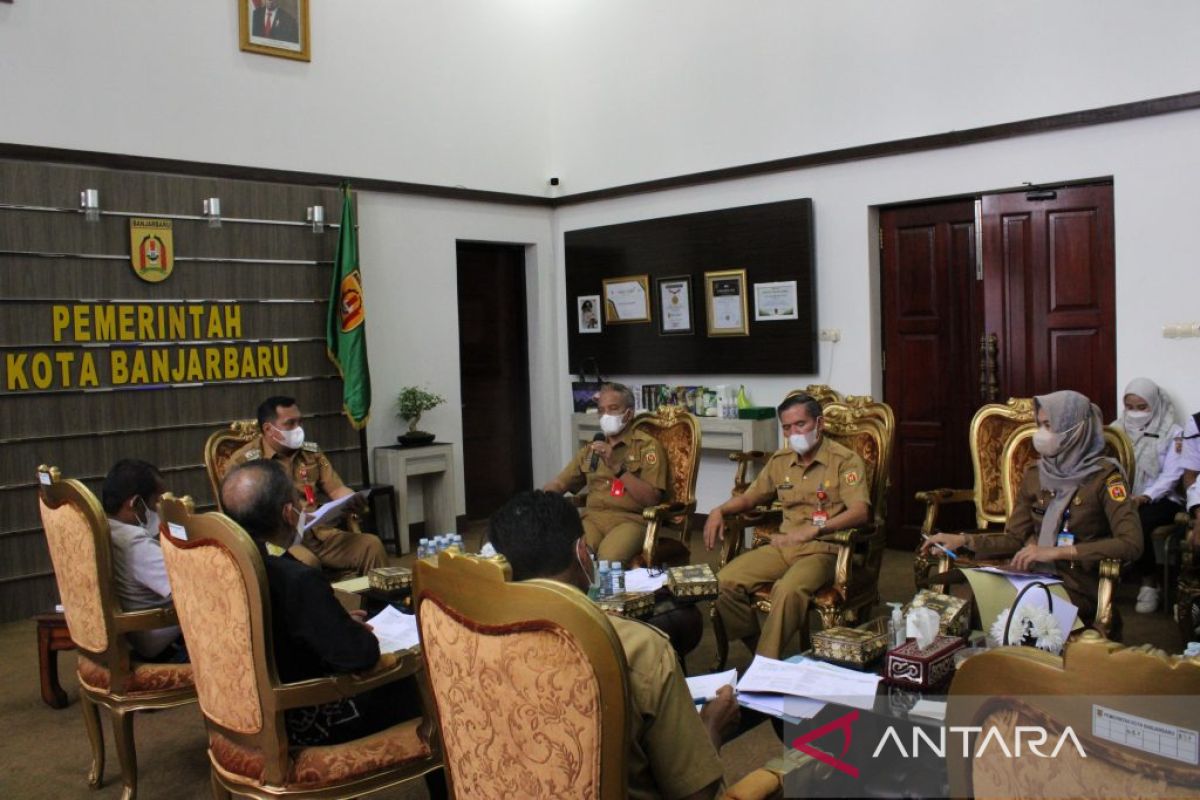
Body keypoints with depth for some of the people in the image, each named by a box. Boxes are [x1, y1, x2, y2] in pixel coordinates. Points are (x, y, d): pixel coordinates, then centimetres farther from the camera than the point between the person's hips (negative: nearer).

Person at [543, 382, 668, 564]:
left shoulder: (647, 445, 3)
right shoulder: (590, 449, 21)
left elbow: (652, 499, -7)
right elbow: (558, 484, 22)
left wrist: (617, 467, -15)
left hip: (630, 520, -4)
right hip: (592, 518, 4)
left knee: (608, 559, -35)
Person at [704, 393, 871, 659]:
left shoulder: (845, 460, -4)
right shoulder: (780, 461, 14)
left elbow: (860, 512, -17)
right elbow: (749, 497, 26)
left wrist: (814, 529, -30)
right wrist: (719, 511, 5)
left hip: (823, 549, -6)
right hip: (783, 545, 6)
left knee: (788, 589, -37)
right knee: (725, 581, -18)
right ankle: (757, 649, -1)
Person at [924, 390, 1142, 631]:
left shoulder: (1104, 476, -8)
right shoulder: (1034, 474, 10)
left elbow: (1131, 544, -19)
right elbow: (1015, 538, 12)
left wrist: (1058, 551, -25)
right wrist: (963, 539, -3)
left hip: (1078, 587, -5)